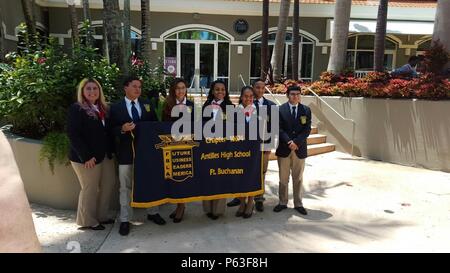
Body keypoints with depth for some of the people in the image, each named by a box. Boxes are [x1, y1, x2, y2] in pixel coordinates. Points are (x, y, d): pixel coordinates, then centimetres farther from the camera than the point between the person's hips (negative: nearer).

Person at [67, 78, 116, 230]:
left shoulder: (103, 108, 12)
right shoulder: (76, 109, -9)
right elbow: (72, 134, -16)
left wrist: (110, 151, 6)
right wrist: (86, 156, -20)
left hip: (105, 155, 7)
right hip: (87, 157, -7)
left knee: (109, 184, 11)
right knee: (90, 189, 3)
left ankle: (101, 216, 27)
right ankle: (88, 221, 20)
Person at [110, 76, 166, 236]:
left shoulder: (147, 105, 7)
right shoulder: (116, 107, 0)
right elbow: (112, 130, -3)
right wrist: (122, 129, -22)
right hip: (126, 151, -2)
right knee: (126, 187, 5)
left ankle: (152, 213, 31)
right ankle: (125, 220, 17)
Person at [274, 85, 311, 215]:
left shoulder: (306, 110, 3)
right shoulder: (280, 109, -1)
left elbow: (307, 130, -3)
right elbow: (279, 128, -6)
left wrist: (296, 142, -15)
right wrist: (288, 141, -18)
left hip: (299, 148, 1)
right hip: (284, 148, -1)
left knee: (298, 178, 10)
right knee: (283, 178, 8)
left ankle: (298, 204, 21)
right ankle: (282, 202, 21)